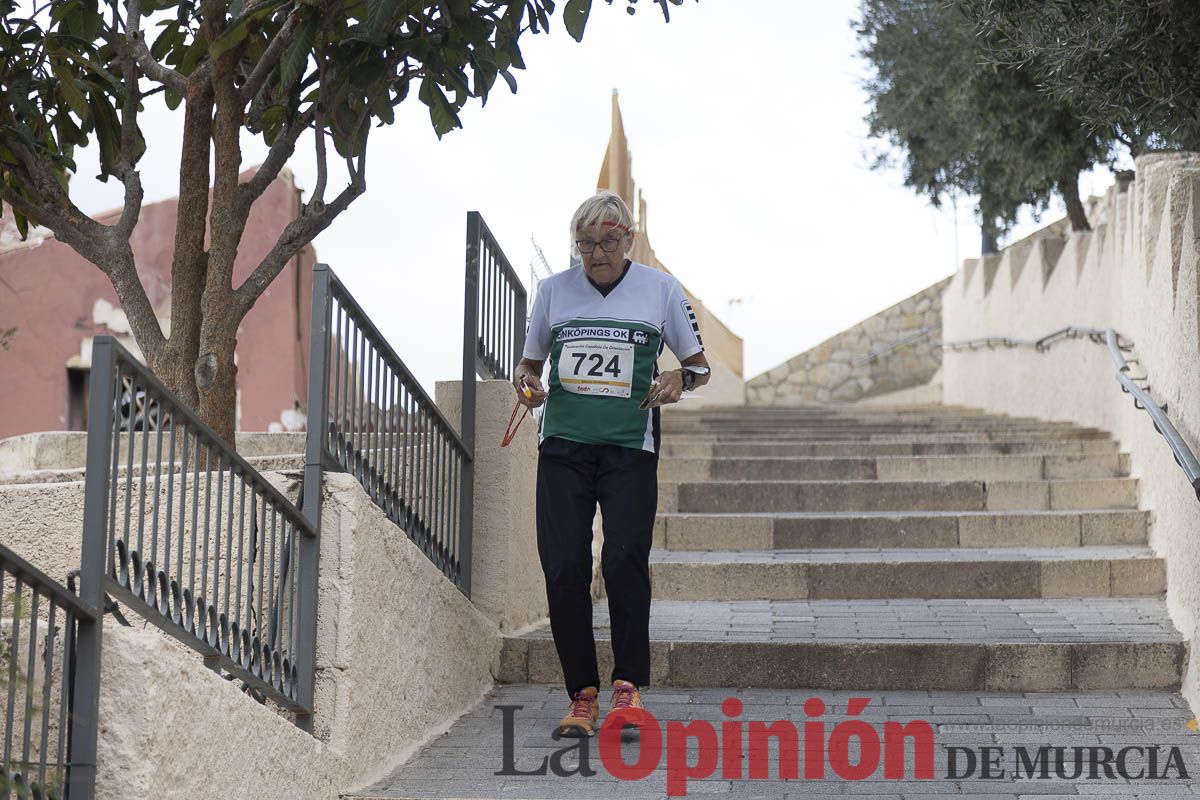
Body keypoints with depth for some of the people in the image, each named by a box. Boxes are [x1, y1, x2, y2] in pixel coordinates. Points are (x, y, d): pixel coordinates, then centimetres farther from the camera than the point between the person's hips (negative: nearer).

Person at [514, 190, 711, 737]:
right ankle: (582, 696, 3)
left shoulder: (661, 290, 6)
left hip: (630, 447, -2)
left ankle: (629, 684, -8)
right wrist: (527, 383, -2)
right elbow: (530, 362, 22)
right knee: (564, 569, -7)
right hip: (563, 445, 2)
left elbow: (699, 366, 14)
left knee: (624, 560, -19)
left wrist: (679, 379, -9)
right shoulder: (553, 290, 11)